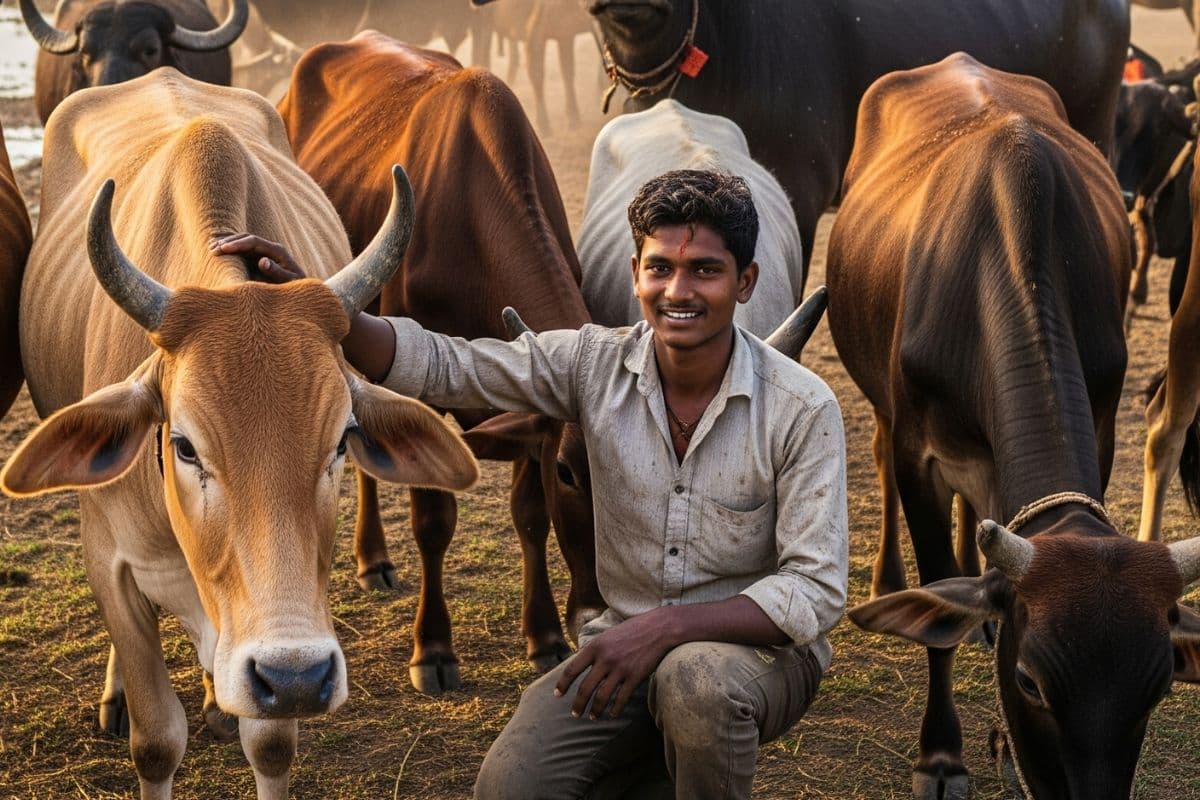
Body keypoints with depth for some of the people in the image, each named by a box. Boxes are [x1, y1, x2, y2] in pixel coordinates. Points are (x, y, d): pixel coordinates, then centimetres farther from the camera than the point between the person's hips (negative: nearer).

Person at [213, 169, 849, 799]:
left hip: (763, 649, -3)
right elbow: (438, 365, -8)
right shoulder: (595, 364, -6)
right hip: (625, 641, 3)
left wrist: (667, 626, -31)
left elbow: (816, 591, -19)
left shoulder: (802, 408, -16)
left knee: (695, 677, -38)